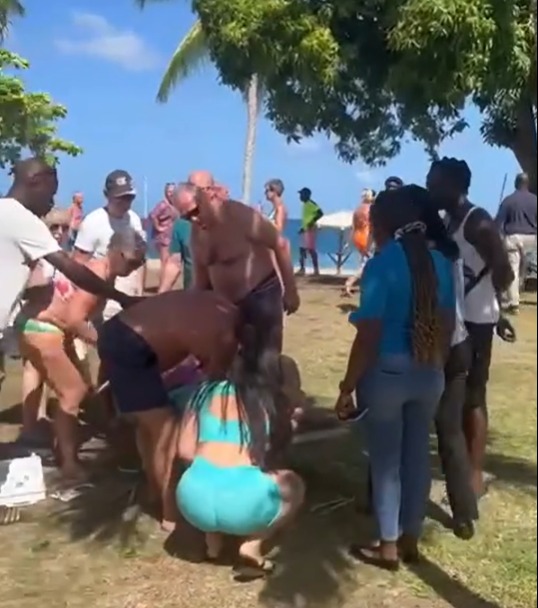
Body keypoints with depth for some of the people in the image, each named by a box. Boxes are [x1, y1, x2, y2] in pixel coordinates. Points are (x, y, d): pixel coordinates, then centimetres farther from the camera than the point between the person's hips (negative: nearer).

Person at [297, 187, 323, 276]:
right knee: (302, 249, 10)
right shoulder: (305, 205, 16)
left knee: (311, 249, -10)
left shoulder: (311, 204, -13)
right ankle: (302, 268, 15)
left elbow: (320, 213, -23)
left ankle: (316, 270, -7)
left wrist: (312, 222, -27)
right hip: (305, 230, 10)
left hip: (310, 229, -10)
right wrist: (302, 227, 21)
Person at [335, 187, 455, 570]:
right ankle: (411, 539, 28)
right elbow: (447, 325, 8)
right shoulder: (439, 263, 3)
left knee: (386, 459, 7)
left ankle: (388, 546, 18)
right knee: (418, 455, 15)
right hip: (428, 374, 6)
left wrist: (348, 387, -9)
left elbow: (369, 336, -17)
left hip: (386, 372, -6)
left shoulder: (381, 265, -15)